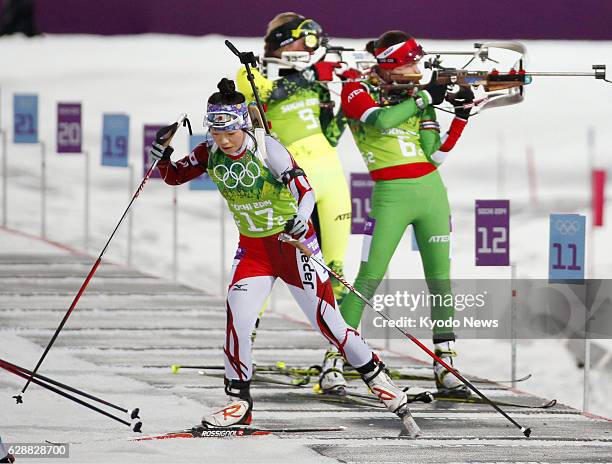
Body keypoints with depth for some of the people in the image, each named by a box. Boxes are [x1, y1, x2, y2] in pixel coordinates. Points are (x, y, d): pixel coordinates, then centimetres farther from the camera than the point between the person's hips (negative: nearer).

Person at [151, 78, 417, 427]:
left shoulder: (266, 149, -22)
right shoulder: (210, 155, -7)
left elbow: (305, 189, -30)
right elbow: (174, 176, 6)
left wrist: (301, 218, -50)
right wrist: (163, 158, -17)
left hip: (293, 241, -4)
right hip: (253, 247, 4)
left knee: (326, 320, -4)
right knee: (237, 317, -13)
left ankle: (377, 378, 14)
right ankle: (239, 402, -1)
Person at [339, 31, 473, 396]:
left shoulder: (415, 97, 11)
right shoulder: (358, 91, 0)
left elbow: (435, 155, 5)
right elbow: (378, 120, -22)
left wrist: (461, 115, -4)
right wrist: (424, 98, -16)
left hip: (431, 192, 5)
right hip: (391, 196, -5)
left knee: (441, 281, 4)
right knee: (368, 280, -9)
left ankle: (445, 368, 9)